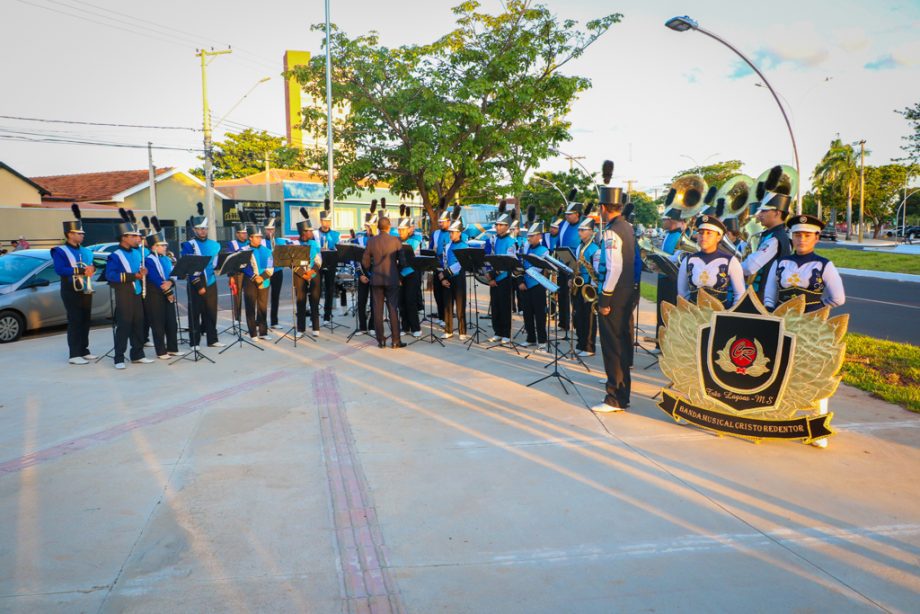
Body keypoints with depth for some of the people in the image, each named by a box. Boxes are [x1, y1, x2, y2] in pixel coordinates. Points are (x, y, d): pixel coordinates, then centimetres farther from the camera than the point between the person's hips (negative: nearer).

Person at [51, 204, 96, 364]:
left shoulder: (85, 251, 15)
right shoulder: (61, 251, -8)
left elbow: (91, 265, 17)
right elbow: (59, 270, -20)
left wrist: (92, 269, -7)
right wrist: (80, 270, -25)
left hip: (86, 290, 7)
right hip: (72, 291, -7)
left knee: (85, 321, 10)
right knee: (75, 322, -7)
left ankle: (84, 351, 19)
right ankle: (74, 355, -4)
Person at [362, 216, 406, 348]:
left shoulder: (371, 241, -2)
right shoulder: (396, 241, -7)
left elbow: (365, 262, 1)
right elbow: (402, 261, -6)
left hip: (376, 279, 2)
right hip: (392, 279, -2)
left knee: (378, 310, 7)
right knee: (393, 310, 3)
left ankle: (380, 340, 9)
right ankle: (395, 341, 4)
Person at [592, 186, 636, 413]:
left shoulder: (611, 232, -17)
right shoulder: (628, 228, 11)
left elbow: (614, 269, -23)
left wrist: (605, 298, -19)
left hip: (614, 294, -9)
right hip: (628, 292, 9)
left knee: (612, 345, -5)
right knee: (623, 340, 20)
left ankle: (616, 398, -2)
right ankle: (621, 377, 36)